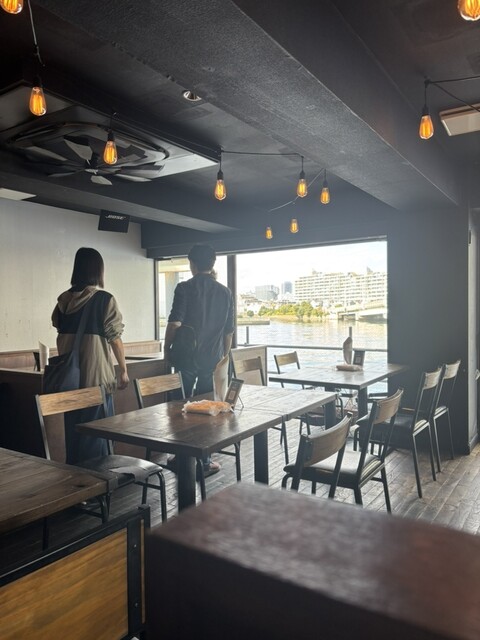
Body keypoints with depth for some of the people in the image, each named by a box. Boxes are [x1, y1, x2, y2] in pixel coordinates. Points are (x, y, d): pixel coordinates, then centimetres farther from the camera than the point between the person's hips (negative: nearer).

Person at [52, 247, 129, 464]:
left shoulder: (63, 300, 6)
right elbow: (114, 337, -9)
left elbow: (60, 334, 11)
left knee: (73, 428, 15)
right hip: (96, 375, -5)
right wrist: (123, 369, 0)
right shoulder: (105, 299, -9)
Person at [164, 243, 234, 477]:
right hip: (213, 359, 3)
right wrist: (224, 356, 20)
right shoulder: (224, 292, 6)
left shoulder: (184, 288, -6)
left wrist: (167, 349, -1)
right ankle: (204, 461, 15)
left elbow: (174, 323, -13)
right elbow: (228, 330, 9)